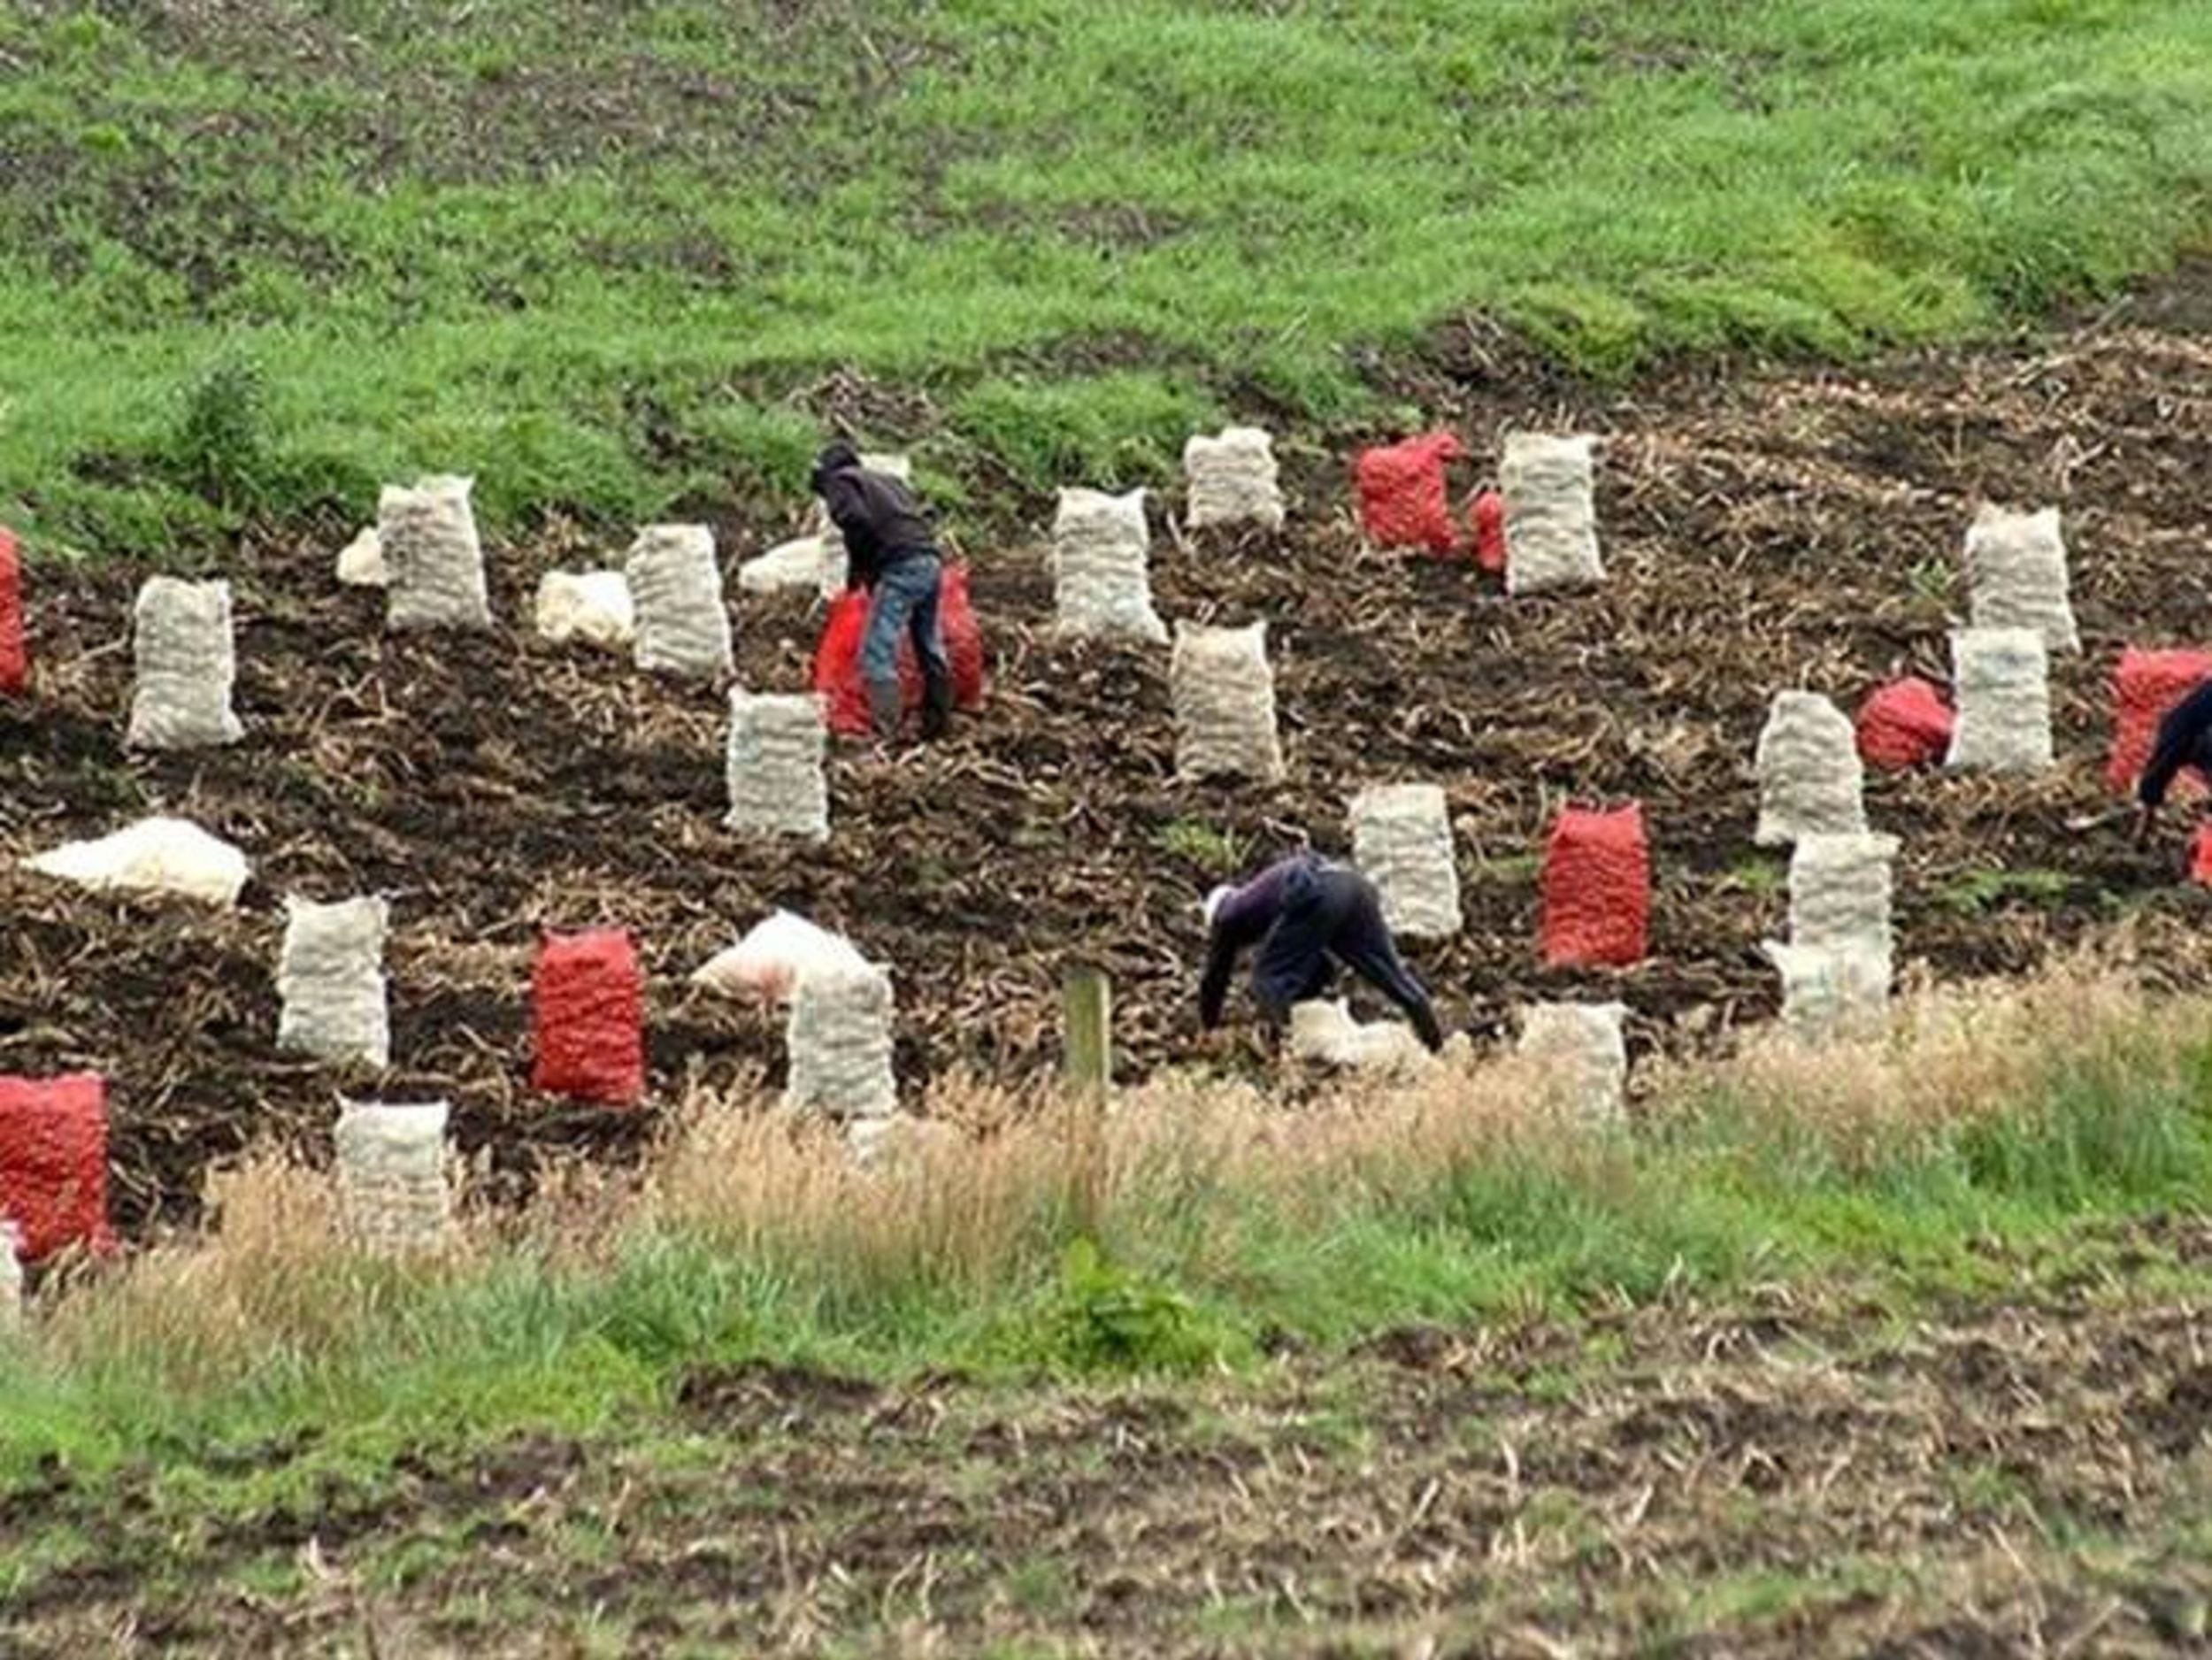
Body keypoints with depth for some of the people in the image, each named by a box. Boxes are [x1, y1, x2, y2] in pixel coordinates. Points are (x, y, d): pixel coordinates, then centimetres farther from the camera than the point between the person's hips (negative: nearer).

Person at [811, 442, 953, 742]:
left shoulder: (839, 482, 7)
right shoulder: (886, 480, 30)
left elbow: (855, 520, -13)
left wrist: (857, 568, 0)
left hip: (900, 567, -8)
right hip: (930, 562, 8)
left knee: (877, 652, -10)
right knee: (929, 647, 19)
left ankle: (885, 731, -20)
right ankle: (937, 723, 28)